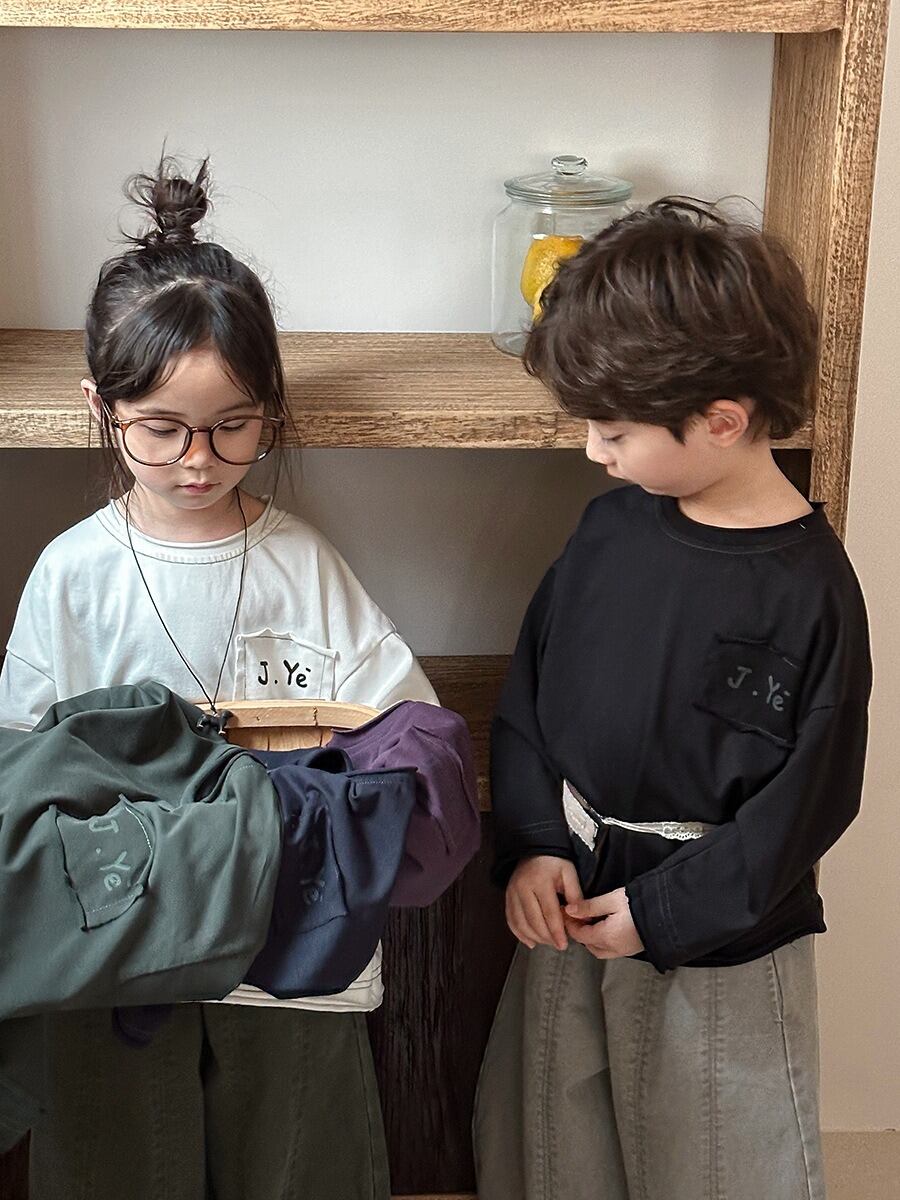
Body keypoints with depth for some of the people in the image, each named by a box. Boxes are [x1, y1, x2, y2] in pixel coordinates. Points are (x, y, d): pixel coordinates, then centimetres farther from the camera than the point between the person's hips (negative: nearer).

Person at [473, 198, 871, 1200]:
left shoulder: (809, 591, -19)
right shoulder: (612, 525, -4)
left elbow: (801, 804, -15)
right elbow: (528, 689, 3)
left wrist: (663, 912, -13)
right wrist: (533, 846, -7)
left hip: (719, 942, -5)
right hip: (571, 898, 5)